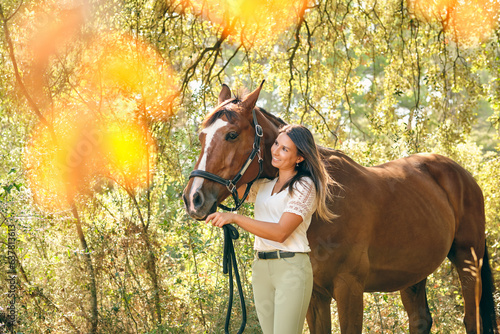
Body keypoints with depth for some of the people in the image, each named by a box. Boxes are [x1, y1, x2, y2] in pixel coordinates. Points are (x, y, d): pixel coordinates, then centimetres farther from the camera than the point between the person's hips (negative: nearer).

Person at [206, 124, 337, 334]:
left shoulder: (304, 186, -8)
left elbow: (281, 232, -17)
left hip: (291, 268, -7)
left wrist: (234, 218, -21)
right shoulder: (264, 184, 14)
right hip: (261, 268, 7)